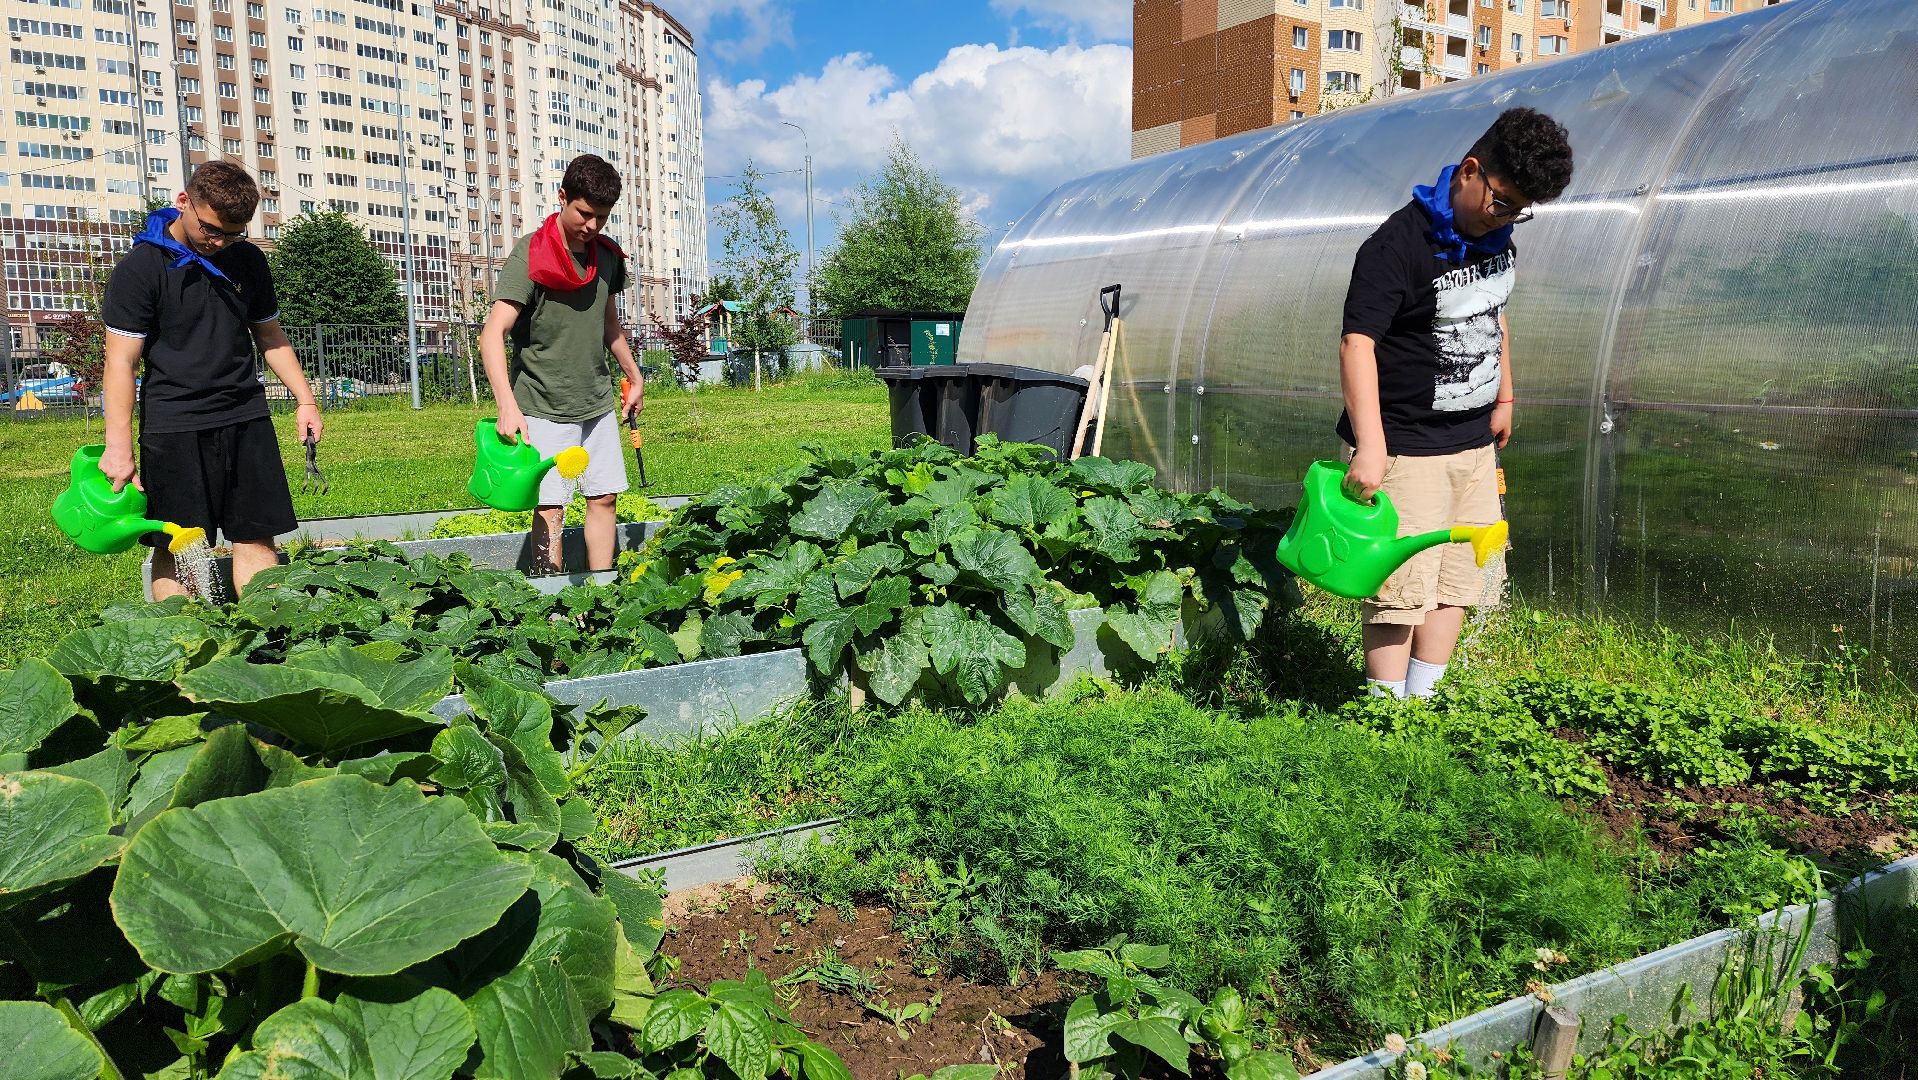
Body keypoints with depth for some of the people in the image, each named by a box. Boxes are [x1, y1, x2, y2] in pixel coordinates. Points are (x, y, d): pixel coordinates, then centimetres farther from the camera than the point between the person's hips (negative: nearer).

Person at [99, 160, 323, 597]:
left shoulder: (247, 261, 8)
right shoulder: (139, 267, -6)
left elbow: (270, 336, 20)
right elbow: (121, 360, -8)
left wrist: (305, 399, 11)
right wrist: (119, 446, -14)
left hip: (246, 418, 4)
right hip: (174, 425, -4)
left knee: (258, 539, 2)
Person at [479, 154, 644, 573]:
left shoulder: (606, 256, 5)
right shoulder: (530, 255, -14)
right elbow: (493, 334, -21)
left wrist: (635, 377, 24)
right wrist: (508, 407, -33)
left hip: (598, 402, 6)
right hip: (544, 407, -6)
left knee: (605, 497, 7)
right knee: (550, 508, -6)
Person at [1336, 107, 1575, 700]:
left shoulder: (1496, 237, 8)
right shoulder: (1398, 245, -19)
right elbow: (1357, 341, -28)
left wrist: (1503, 398, 26)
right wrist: (1370, 447, -36)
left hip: (1475, 443, 9)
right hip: (1407, 447, -8)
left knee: (1463, 581, 13)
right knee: (1402, 589, -7)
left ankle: (1423, 704, 25)